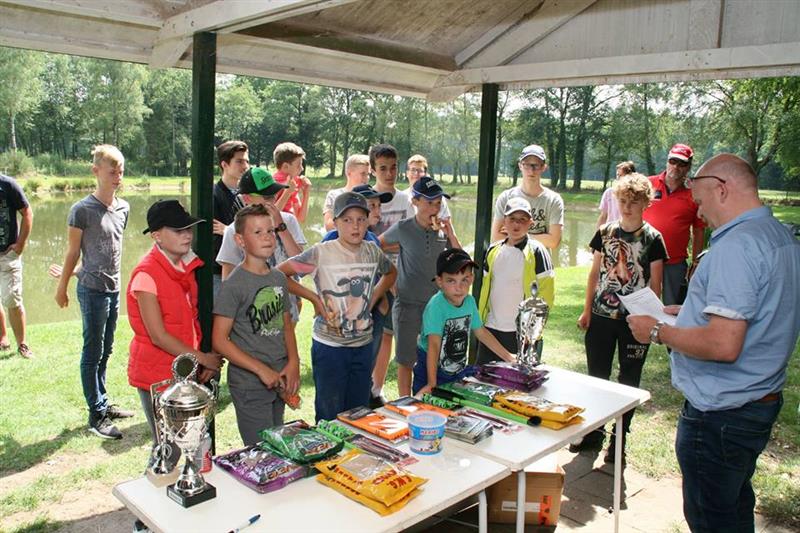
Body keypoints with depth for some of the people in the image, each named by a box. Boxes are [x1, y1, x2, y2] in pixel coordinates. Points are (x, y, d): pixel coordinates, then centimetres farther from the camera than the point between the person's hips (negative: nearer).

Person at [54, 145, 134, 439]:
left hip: (114, 288, 6)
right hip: (92, 290, -6)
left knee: (105, 351, 16)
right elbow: (73, 252, -5)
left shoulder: (123, 208, 7)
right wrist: (62, 286, 1)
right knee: (93, 353, 1)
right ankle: (97, 416, 8)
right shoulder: (82, 210, -11)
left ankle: (103, 403, 28)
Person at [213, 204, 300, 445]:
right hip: (249, 385, -6)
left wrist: (293, 363, 0)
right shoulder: (234, 285, -15)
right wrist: (261, 369, -18)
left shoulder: (279, 278, 5)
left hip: (279, 380, 7)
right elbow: (219, 340, -16)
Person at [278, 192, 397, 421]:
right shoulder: (321, 253, -14)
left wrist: (374, 296, 6)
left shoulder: (372, 252, 0)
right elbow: (278, 273, -12)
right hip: (329, 347, -4)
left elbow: (391, 273, 21)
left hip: (363, 345, 4)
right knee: (329, 417, 6)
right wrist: (314, 299, -13)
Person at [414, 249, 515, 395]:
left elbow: (481, 332, 8)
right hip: (431, 371, -5)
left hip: (459, 373, 6)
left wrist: (508, 357, 12)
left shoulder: (470, 301, -6)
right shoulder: (436, 306, -26)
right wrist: (431, 384, -36)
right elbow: (434, 345, -31)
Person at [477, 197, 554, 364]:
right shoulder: (493, 250, 7)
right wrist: (480, 318, 8)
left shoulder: (536, 251, -8)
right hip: (490, 328, 5)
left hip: (522, 331, -5)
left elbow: (547, 291, -9)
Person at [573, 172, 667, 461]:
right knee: (596, 376, 11)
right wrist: (587, 311, 7)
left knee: (628, 381, 9)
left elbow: (655, 284, -3)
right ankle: (594, 432, 27)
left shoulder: (652, 238, -5)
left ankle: (619, 438, 22)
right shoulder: (605, 232, 4)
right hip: (602, 316, 3)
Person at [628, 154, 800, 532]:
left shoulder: (736, 244, -24)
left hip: (721, 413, -10)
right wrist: (685, 313, 13)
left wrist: (658, 332, -16)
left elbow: (723, 344, -31)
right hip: (763, 401, 10)